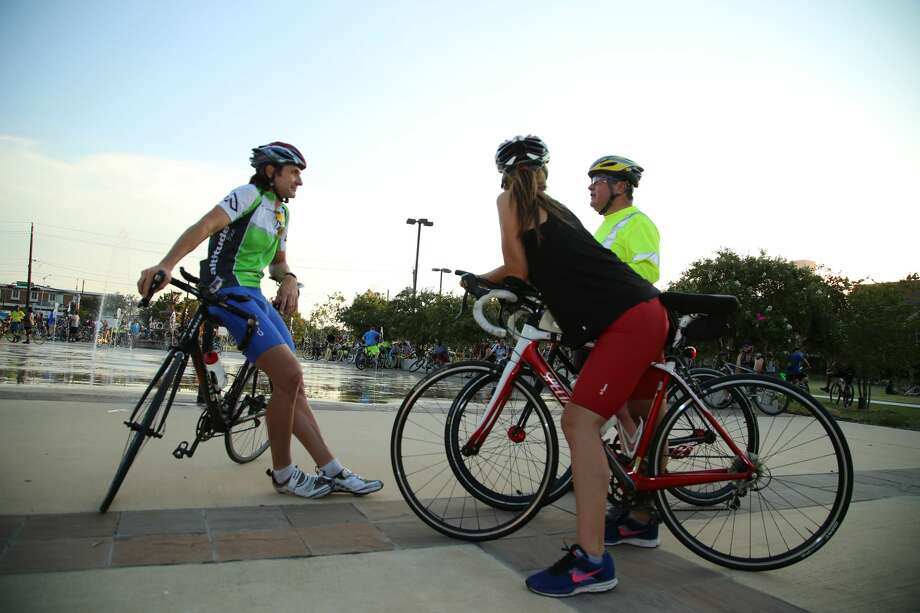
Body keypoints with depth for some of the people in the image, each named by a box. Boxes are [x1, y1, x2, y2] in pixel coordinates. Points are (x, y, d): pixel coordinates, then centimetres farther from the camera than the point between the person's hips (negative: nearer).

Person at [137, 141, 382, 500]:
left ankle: (333, 472, 7)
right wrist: (165, 265, -33)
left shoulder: (282, 212, 21)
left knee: (291, 384, 4)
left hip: (255, 296, 9)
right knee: (290, 377, -19)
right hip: (230, 292, -9)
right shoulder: (250, 194, -4)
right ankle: (283, 474, -1)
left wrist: (289, 280, 4)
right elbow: (204, 226, -18)